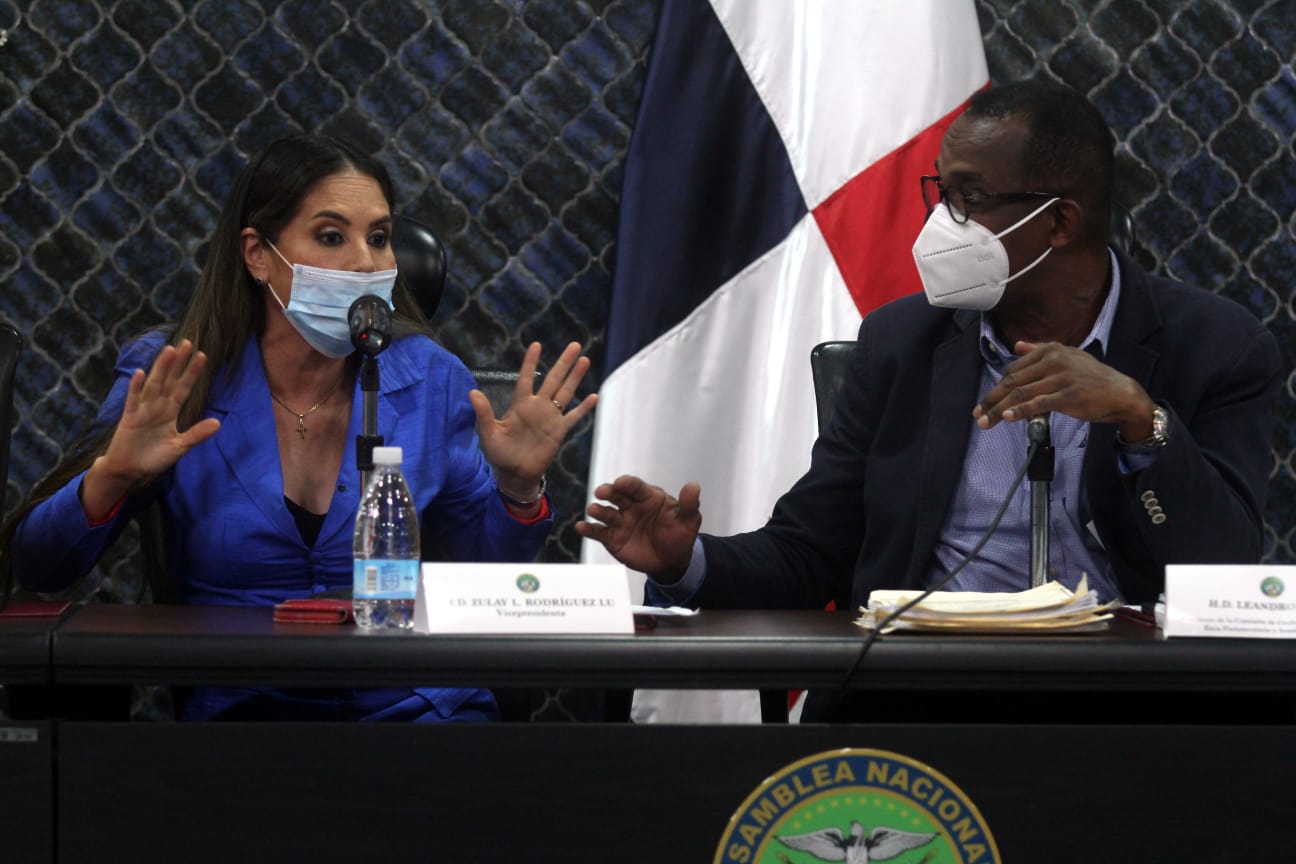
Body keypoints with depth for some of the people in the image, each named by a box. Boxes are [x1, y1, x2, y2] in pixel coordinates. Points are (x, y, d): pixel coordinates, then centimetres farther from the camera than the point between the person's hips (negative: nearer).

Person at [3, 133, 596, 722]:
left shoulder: (430, 380, 4)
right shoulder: (168, 385, -2)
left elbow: (487, 569, 14)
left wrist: (518, 489, -6)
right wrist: (110, 477, -21)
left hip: (411, 705, 2)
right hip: (237, 709, -1)